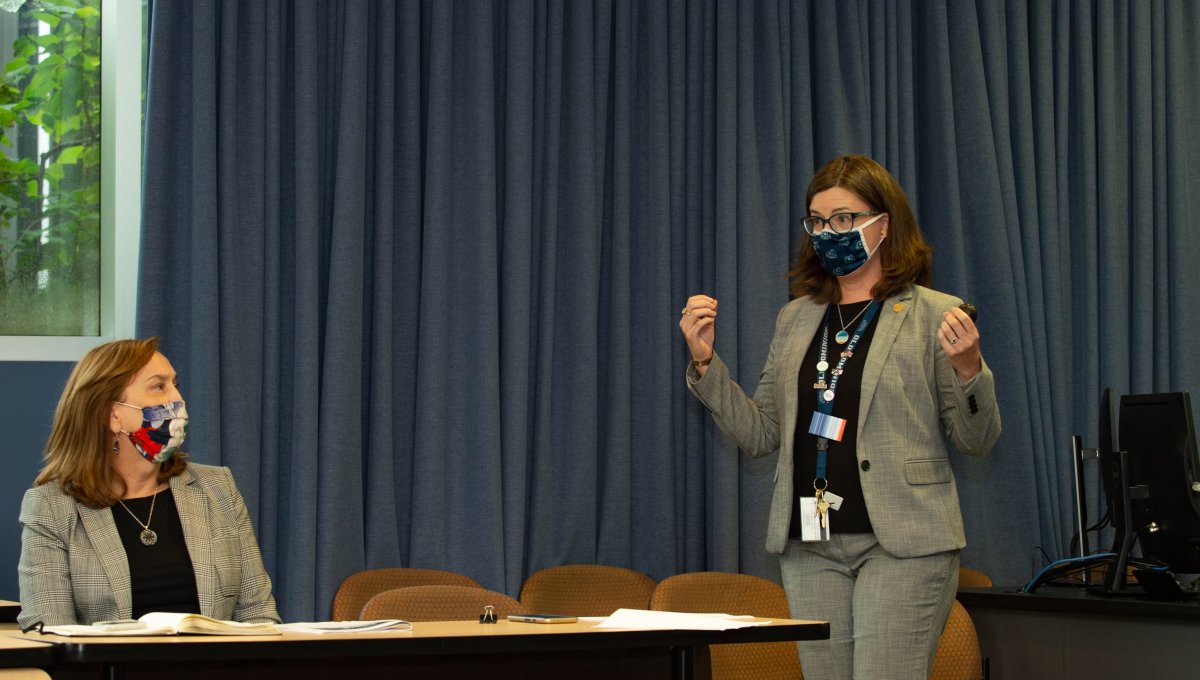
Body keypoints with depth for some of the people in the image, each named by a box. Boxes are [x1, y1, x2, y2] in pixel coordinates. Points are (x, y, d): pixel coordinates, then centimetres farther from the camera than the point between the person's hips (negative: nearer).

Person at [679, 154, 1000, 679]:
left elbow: (976, 441, -1)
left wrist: (968, 368, -20)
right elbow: (760, 434, 13)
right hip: (810, 544, 5)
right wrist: (705, 363, 3)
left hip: (901, 542, -5)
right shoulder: (796, 319, 15)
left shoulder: (933, 316, 0)